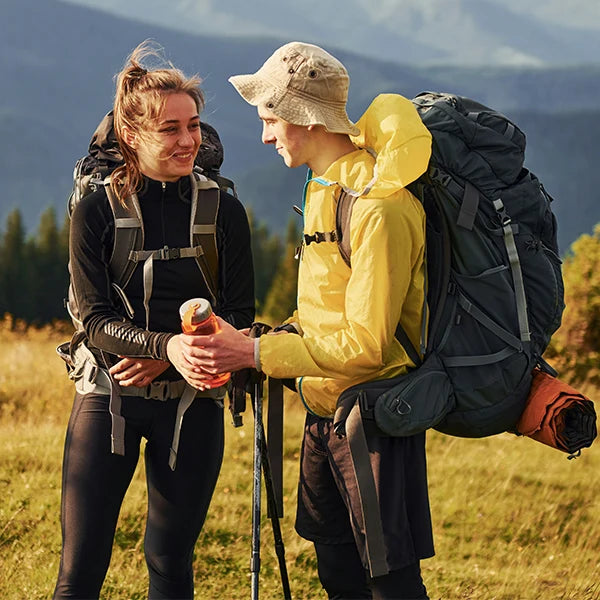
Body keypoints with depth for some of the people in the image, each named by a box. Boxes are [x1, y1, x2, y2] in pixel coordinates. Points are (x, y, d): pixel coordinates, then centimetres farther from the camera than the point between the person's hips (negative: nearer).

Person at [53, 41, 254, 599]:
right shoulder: (96, 210, -4)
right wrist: (168, 343, -29)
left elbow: (239, 318, 1)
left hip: (191, 405, 1)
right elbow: (96, 320, -10)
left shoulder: (223, 211, 1)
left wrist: (164, 361, -14)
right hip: (108, 398, -1)